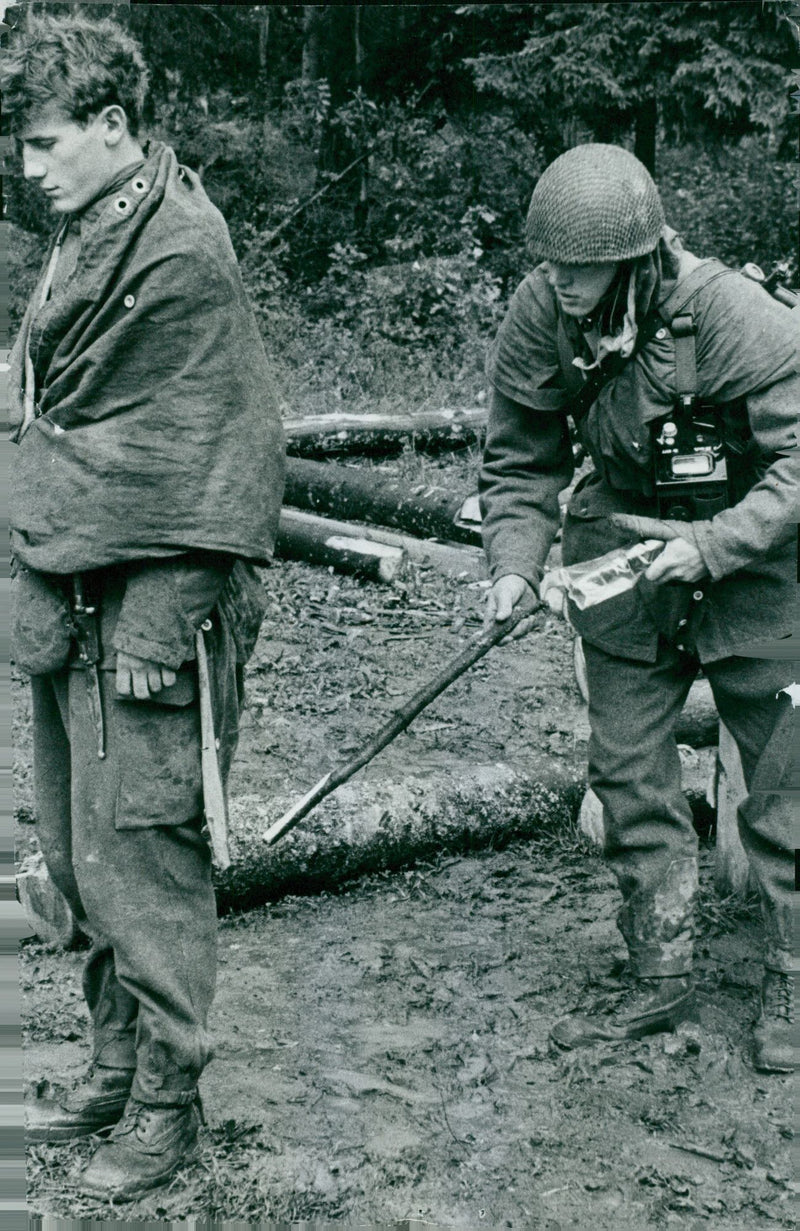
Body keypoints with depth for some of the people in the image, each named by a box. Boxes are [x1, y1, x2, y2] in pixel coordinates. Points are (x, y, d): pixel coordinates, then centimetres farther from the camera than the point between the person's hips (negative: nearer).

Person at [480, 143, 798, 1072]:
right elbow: (520, 459, 0)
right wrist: (514, 564, -15)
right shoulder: (538, 316, -12)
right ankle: (658, 979, 23)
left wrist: (712, 546, -31)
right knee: (628, 771, 6)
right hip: (625, 555, 4)